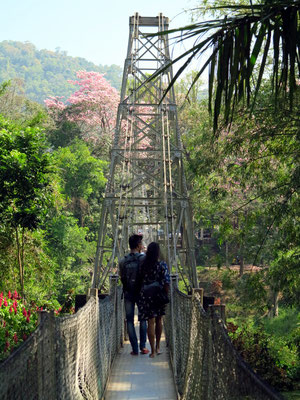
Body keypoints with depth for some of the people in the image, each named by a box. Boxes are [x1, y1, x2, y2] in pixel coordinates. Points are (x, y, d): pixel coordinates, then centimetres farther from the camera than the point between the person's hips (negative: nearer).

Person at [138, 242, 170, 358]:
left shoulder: (143, 265, -4)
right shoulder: (162, 265, -10)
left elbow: (140, 280, 2)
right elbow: (166, 282, -12)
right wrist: (166, 296, -3)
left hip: (145, 295, 0)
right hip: (158, 295, 0)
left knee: (151, 322, 2)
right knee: (159, 320, 19)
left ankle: (153, 351, 1)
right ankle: (158, 347, 28)